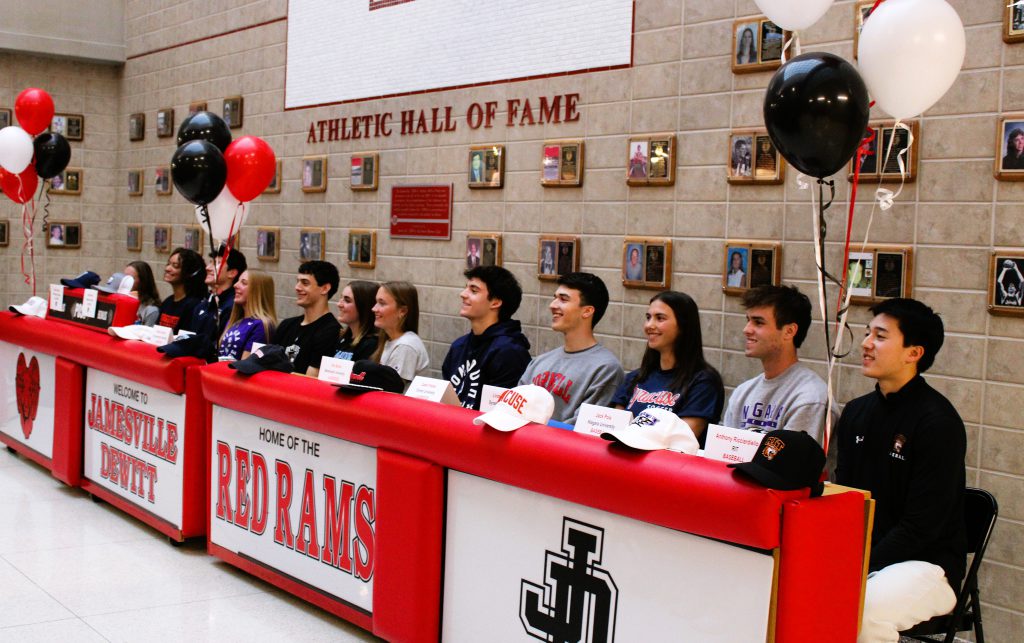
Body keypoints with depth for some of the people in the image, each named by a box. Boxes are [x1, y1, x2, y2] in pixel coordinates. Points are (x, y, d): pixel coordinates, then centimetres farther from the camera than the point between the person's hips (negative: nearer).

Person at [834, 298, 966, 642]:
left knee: (863, 613, -35)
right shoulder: (856, 413, 11)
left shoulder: (939, 422, -12)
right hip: (859, 552, 6)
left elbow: (921, 526, -16)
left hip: (926, 562, -6)